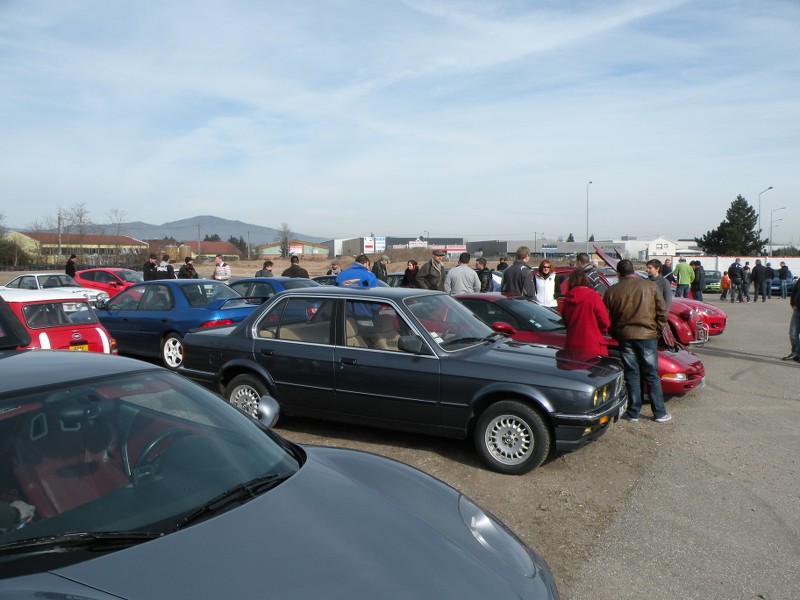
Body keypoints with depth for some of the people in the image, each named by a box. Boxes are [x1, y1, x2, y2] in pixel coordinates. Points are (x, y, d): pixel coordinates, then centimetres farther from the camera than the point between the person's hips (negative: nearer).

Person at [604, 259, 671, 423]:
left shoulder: (612, 291, 1)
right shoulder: (650, 286, 0)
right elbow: (662, 312, 1)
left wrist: (614, 334, 17)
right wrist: (658, 331, 11)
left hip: (625, 337, 1)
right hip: (647, 336, 0)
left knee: (631, 375, 8)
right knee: (651, 375, 7)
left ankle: (633, 413, 11)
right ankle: (659, 413, 11)